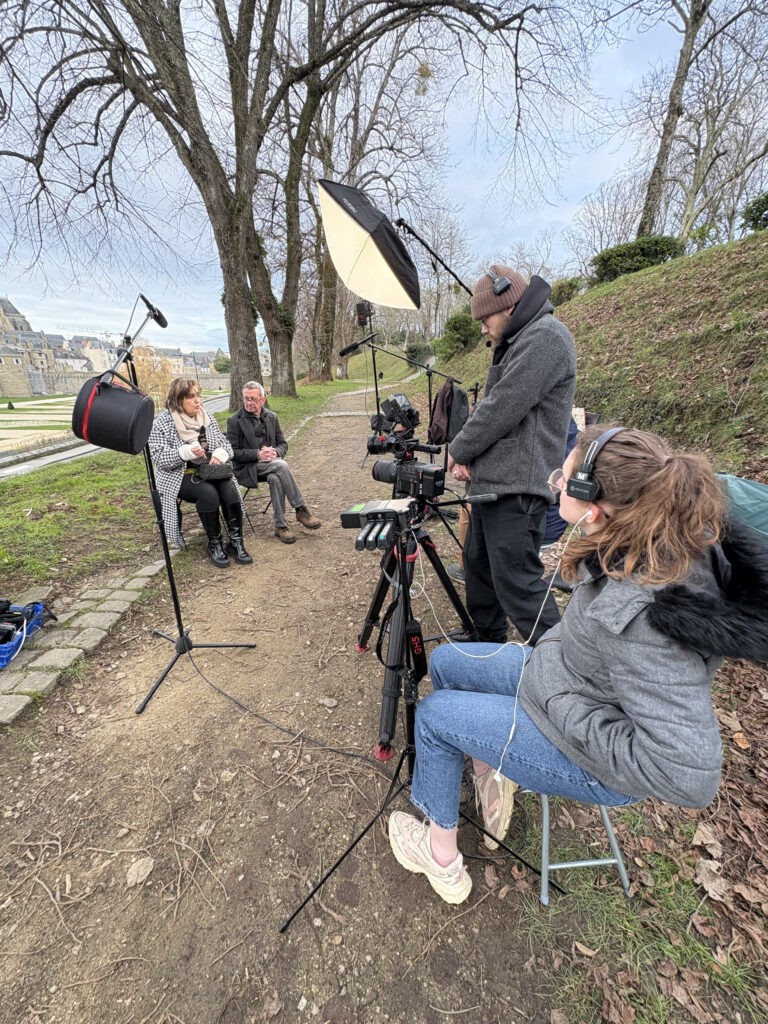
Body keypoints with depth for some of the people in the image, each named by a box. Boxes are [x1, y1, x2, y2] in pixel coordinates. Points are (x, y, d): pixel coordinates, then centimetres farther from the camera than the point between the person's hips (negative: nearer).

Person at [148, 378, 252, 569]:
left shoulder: (207, 418, 10)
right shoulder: (162, 423, -4)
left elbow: (225, 444, 11)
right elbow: (159, 457, -12)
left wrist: (220, 453, -13)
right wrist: (186, 452, -28)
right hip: (179, 476, -4)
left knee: (229, 489, -27)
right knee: (208, 492, -33)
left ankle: (236, 542, -20)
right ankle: (214, 545, -17)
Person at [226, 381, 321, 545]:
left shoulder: (272, 417, 12)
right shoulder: (234, 421, -1)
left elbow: (283, 444, 14)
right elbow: (233, 452, -7)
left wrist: (275, 452, -10)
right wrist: (257, 454, -20)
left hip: (270, 463, 4)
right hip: (247, 469, -4)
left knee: (276, 478, -33)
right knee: (281, 465, -31)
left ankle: (280, 526, -26)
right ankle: (301, 510, -25)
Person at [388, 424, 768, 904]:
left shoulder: (640, 619, -41)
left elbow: (688, 777, -34)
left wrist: (561, 705, -26)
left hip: (592, 757, -7)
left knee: (433, 716, 1)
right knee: (445, 662, 12)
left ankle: (441, 857, 28)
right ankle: (492, 773, 32)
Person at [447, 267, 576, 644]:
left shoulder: (546, 337, -10)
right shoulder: (519, 342, 21)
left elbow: (502, 408, -18)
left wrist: (458, 449, -4)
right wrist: (468, 454, 2)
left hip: (515, 489, -10)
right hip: (490, 483, 11)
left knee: (517, 585, -8)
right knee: (478, 567, 19)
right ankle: (487, 645, 37)